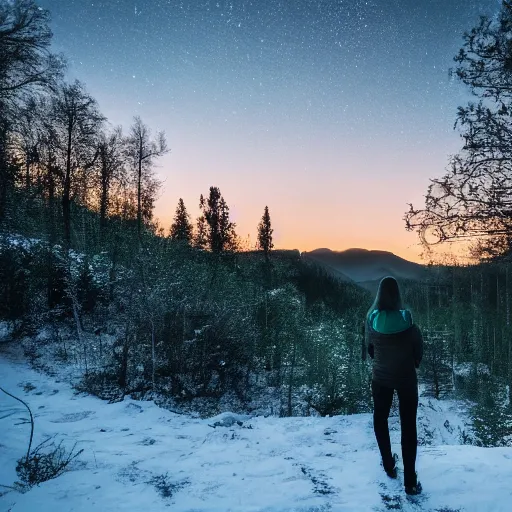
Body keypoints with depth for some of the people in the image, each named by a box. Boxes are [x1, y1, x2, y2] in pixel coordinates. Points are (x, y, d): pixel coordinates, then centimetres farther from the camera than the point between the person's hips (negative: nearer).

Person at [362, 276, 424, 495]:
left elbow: (368, 349, -2)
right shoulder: (408, 321, -22)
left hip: (380, 378, 1)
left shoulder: (371, 320, -17)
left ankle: (389, 465, 34)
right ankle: (410, 481, 13)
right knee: (408, 426, 9)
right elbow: (419, 350, -7)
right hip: (407, 378, -1)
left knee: (380, 418, 24)